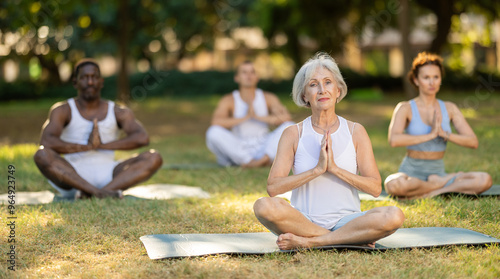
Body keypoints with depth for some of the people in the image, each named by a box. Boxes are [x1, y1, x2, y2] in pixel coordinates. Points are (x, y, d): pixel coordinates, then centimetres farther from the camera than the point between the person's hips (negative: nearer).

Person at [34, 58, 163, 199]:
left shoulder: (119, 112, 9)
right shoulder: (62, 110, 4)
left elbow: (142, 138, -10)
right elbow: (46, 142, -15)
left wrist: (102, 145, -15)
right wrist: (87, 146, -17)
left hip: (107, 174, 2)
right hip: (73, 175, -2)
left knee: (154, 158, -21)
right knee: (42, 154, -31)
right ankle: (98, 192, -41)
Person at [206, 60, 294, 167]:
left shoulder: (269, 98, 3)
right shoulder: (228, 101, -2)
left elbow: (286, 117, -13)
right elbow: (215, 122, -20)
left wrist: (258, 117, -19)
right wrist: (245, 117, -21)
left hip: (262, 149, 2)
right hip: (237, 151, -1)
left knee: (289, 126, -19)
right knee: (213, 132, -28)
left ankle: (266, 158, -37)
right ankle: (248, 162, -33)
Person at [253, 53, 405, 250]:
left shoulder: (355, 132, 5)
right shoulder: (293, 134, 3)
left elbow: (375, 187, -2)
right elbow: (273, 187, -9)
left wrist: (334, 168, -13)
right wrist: (317, 170, -17)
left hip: (345, 220, 1)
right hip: (304, 221, 0)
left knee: (394, 216, -28)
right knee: (264, 206, -32)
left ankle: (307, 242, -21)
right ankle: (352, 238, -19)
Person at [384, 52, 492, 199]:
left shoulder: (449, 108, 9)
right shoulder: (405, 108, -3)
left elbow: (473, 142, 0)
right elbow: (394, 140, -23)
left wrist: (444, 134, -16)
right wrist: (430, 135, -22)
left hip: (438, 173, 3)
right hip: (411, 173, -3)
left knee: (485, 180, -21)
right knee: (394, 184, -40)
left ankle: (428, 193, -19)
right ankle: (444, 184, -13)